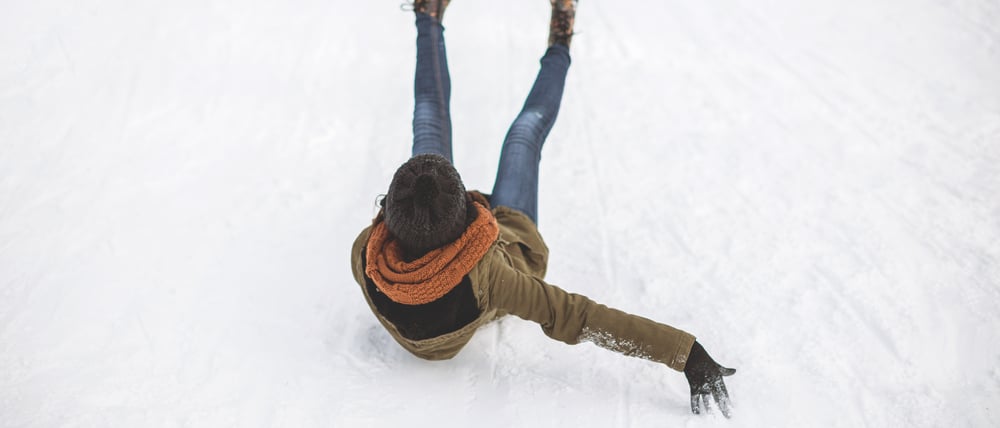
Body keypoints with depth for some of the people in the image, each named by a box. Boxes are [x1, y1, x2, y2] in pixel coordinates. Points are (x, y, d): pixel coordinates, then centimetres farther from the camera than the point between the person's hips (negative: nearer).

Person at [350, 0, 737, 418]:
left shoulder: (365, 257, -41)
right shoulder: (484, 278, -52)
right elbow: (581, 317, -49)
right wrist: (688, 352, -50)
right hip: (513, 238, -2)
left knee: (430, 113, 19)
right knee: (527, 128, 15)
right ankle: (558, 48, 47)